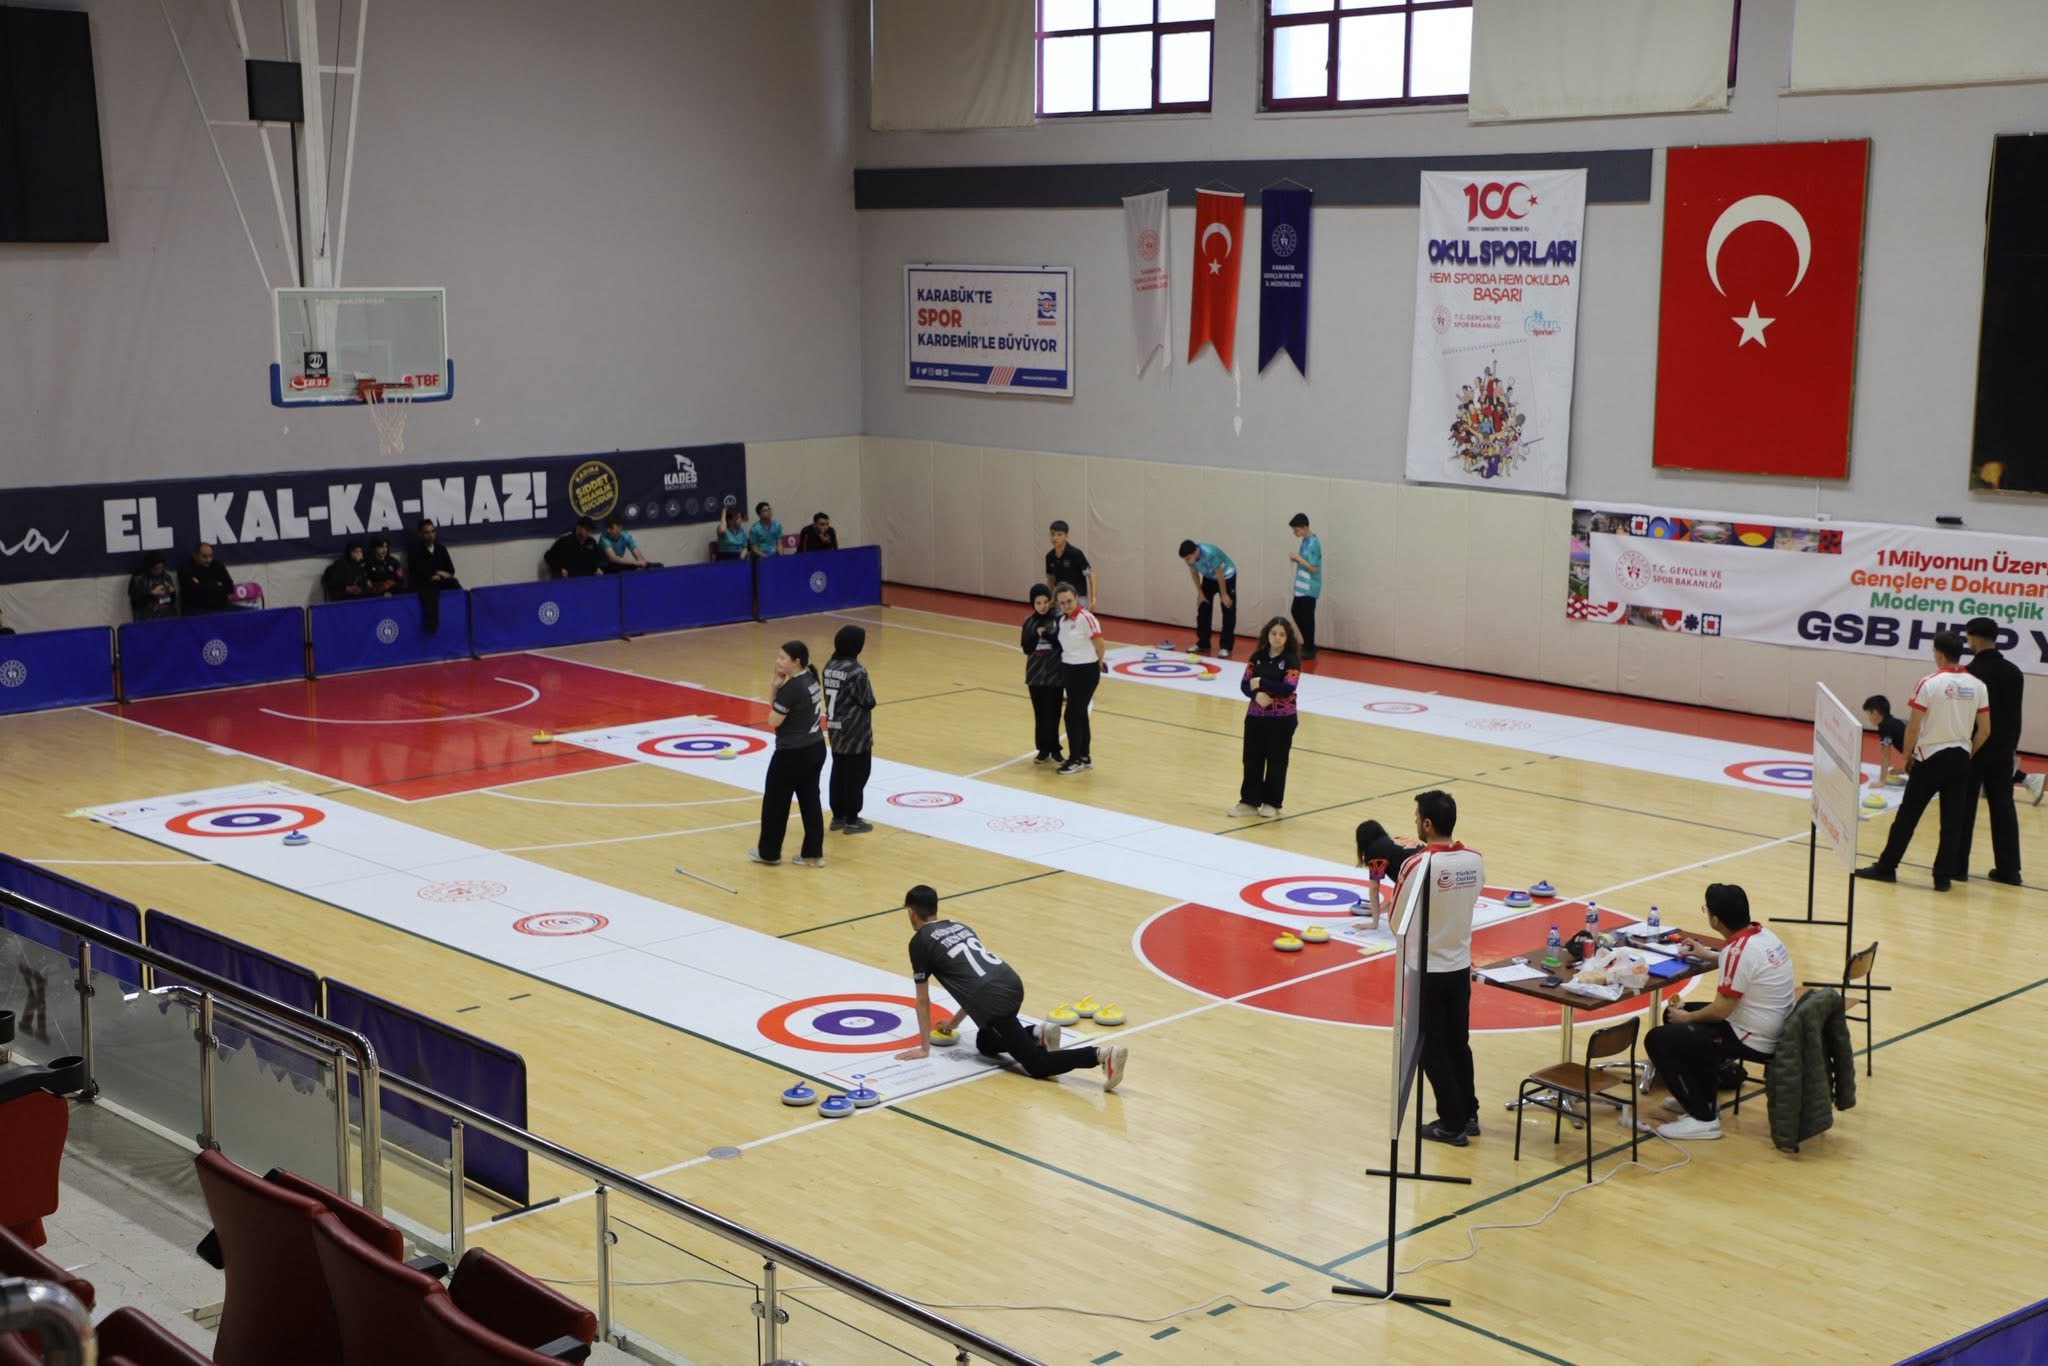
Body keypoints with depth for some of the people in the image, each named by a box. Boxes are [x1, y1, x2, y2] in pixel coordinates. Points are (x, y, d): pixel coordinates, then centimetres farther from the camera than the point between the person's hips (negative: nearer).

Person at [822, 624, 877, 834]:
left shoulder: (829, 666, 2)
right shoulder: (857, 671, -21)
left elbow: (829, 695, 10)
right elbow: (868, 702, -14)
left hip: (835, 729, 7)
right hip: (855, 732, -7)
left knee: (838, 772, 15)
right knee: (856, 775, 2)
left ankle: (838, 816, 21)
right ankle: (851, 821, 7)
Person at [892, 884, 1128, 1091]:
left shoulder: (920, 942, 9)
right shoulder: (959, 927, 30)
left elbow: (923, 1000, 13)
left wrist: (924, 1048, 21)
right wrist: (954, 1022, 50)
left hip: (993, 998, -8)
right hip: (1012, 983, 8)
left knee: (1038, 1065, -8)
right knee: (986, 1043, 32)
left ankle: (1102, 1054, -29)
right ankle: (1038, 1034, 7)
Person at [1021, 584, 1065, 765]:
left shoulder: (1059, 619, -7)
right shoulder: (1029, 622, 4)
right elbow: (1027, 649, 0)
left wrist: (1047, 634, -24)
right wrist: (1036, 634, -17)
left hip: (1054, 674, -3)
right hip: (1035, 674, 3)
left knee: (1052, 713, -2)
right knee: (1040, 714, 7)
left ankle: (1054, 749, 7)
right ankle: (1043, 750, 14)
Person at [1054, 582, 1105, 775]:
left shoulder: (1085, 618, -18)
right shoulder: (1062, 620, 6)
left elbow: (1099, 642, -15)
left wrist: (1099, 663, -1)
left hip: (1086, 671, -8)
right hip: (1068, 670, 8)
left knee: (1072, 715, -6)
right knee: (1079, 714, 14)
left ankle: (1076, 760, 4)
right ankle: (1085, 757, 23)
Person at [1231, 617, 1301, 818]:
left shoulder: (1292, 660, -9)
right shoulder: (1257, 657, 3)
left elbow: (1288, 688, -20)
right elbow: (1244, 684, 1)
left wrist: (1261, 683, -18)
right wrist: (1256, 694, -20)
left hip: (1282, 719, -4)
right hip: (1255, 716, 4)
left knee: (1276, 761, 6)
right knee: (1252, 759, 7)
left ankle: (1272, 803, 17)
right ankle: (1249, 801, 15)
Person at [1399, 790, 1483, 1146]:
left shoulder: (1417, 864, -21)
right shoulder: (1475, 860, -4)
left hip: (1425, 970, -6)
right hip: (1460, 966, 6)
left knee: (1432, 1049, 7)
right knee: (1458, 1043, 19)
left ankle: (1451, 1123, 11)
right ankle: (1468, 1114, 27)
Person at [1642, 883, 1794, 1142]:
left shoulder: (1738, 951, -26)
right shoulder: (1762, 935, 3)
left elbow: (1720, 1010, -22)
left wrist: (1686, 1017, -5)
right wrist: (1707, 953, 34)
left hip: (1753, 1041, -10)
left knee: (1658, 1041, -9)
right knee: (1676, 1014, 22)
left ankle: (1703, 1117, -6)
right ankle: (1703, 1097, 29)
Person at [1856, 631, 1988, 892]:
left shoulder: (1929, 684, -12)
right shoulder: (1976, 686, 1)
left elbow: (1913, 727, -12)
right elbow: (1985, 729, 4)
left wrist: (1906, 756, 2)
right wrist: (1968, 754, 16)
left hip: (1931, 757, -4)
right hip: (1960, 758, 4)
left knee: (1907, 815, 5)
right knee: (1953, 819, 7)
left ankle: (1886, 867, 10)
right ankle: (1944, 875, 8)